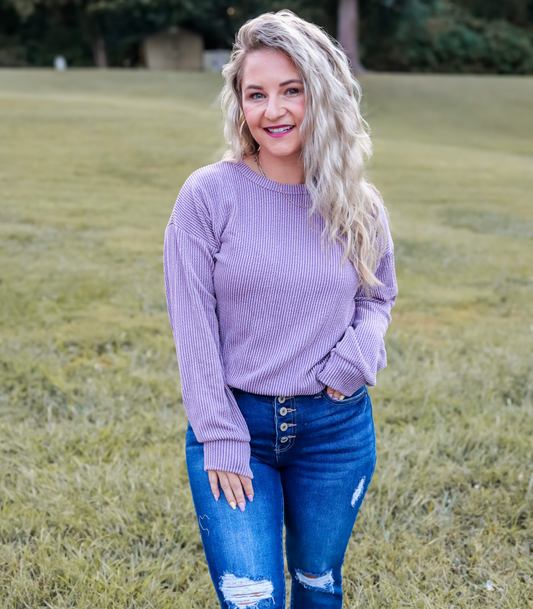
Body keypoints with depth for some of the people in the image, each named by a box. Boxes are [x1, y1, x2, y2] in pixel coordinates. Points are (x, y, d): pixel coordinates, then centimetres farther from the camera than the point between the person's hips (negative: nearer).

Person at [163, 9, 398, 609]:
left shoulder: (358, 206, -2)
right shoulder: (208, 195, -10)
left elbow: (378, 297, 13)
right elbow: (193, 326, -9)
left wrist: (355, 357, -8)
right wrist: (220, 439, -10)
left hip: (336, 429, 3)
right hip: (233, 423, -2)